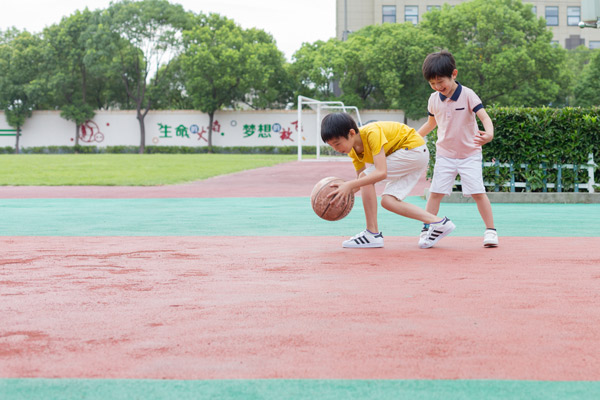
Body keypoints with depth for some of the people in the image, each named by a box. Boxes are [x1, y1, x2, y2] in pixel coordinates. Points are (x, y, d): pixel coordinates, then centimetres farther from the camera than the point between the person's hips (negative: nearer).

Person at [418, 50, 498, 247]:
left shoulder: (467, 95, -13)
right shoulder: (433, 99, 1)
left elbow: (484, 117, -22)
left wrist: (489, 134, -42)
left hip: (470, 154, -3)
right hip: (445, 155, 3)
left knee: (477, 192, -9)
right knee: (435, 192, -3)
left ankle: (490, 230, 0)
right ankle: (426, 230, 4)